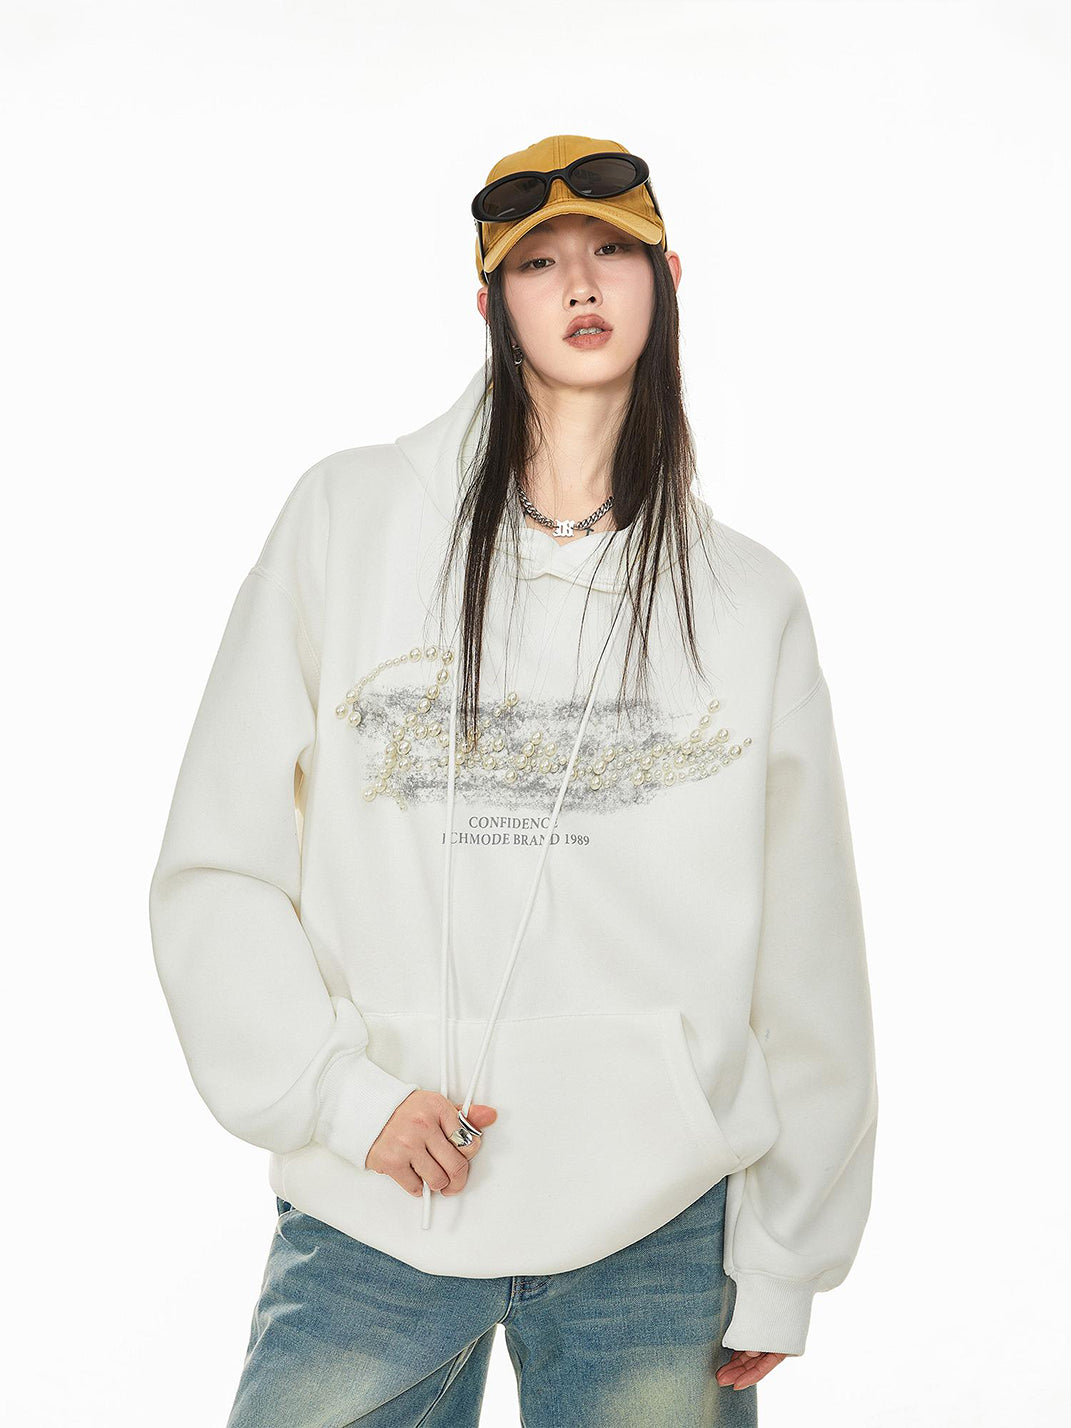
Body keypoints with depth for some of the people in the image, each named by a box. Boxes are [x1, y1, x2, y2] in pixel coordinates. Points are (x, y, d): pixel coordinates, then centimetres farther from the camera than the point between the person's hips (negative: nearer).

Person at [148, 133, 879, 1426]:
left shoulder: (748, 599, 5)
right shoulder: (347, 521, 2)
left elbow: (802, 957, 6)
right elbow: (216, 870, 1)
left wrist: (782, 1267, 5)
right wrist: (344, 1095, -10)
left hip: (656, 1226, 1)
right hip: (367, 1220, 0)